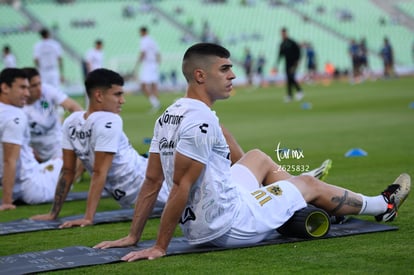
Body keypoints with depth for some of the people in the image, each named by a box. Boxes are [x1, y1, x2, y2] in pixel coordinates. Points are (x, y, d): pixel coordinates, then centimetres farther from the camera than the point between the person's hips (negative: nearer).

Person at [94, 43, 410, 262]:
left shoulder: (169, 115, 3)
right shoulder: (201, 119, -24)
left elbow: (152, 181, 5)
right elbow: (181, 185, -26)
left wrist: (133, 237, 8)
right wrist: (160, 247, -22)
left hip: (197, 226, 8)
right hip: (228, 227, -8)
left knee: (259, 158, 28)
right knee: (309, 183, 14)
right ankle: (383, 205, 38)